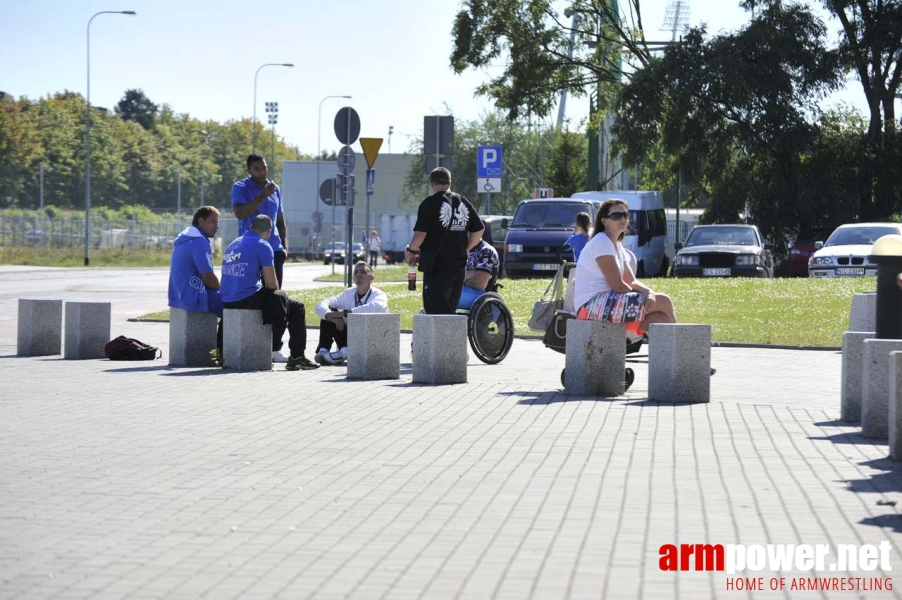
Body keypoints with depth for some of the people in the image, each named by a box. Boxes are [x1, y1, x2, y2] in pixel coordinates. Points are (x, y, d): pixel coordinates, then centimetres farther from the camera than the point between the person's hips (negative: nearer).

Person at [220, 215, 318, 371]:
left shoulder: (233, 245, 18)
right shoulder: (262, 246, -6)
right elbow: (271, 284, -9)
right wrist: (279, 294, 15)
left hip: (228, 302, 8)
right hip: (248, 299, -8)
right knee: (296, 308, 7)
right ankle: (297, 357, 6)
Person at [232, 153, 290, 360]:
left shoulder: (275, 189, 15)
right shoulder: (240, 188, -2)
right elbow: (240, 213, -18)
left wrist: (284, 245, 10)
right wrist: (262, 195, -20)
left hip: (273, 250, 5)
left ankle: (274, 347, 6)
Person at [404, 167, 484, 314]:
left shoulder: (430, 203, -9)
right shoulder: (463, 203, 10)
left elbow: (420, 233, -15)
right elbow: (479, 230, 13)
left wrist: (410, 251, 2)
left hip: (437, 267, -6)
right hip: (459, 265, 6)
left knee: (438, 312, -7)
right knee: (449, 310, 14)